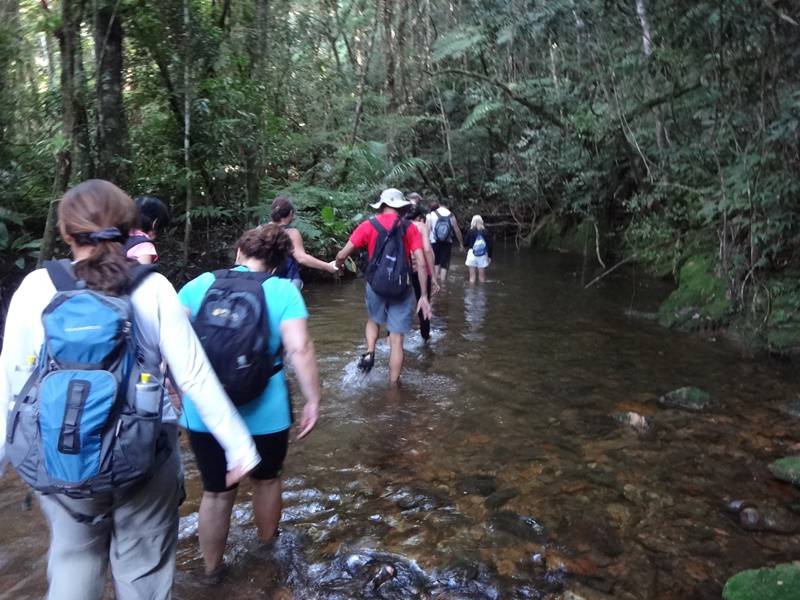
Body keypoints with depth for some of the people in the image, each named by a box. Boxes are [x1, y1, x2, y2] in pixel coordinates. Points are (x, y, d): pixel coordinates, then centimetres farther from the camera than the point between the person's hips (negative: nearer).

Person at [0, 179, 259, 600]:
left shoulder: (36, 288, -7)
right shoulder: (153, 288, -11)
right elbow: (195, 376, -13)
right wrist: (238, 446, -7)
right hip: (144, 456, -1)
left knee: (73, 558, 25)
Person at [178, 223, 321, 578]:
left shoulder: (200, 284, 0)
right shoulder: (283, 290, -8)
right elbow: (299, 350, -18)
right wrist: (313, 401, -10)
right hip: (263, 413, -1)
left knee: (217, 492, 19)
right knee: (267, 480, 25)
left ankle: (212, 569, 38)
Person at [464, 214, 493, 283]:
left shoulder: (470, 232, -8)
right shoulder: (485, 232, -4)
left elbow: (465, 243, -3)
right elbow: (490, 245, -2)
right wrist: (489, 256, 9)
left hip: (472, 255, -1)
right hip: (483, 256, 1)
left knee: (472, 276, 6)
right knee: (482, 276, 10)